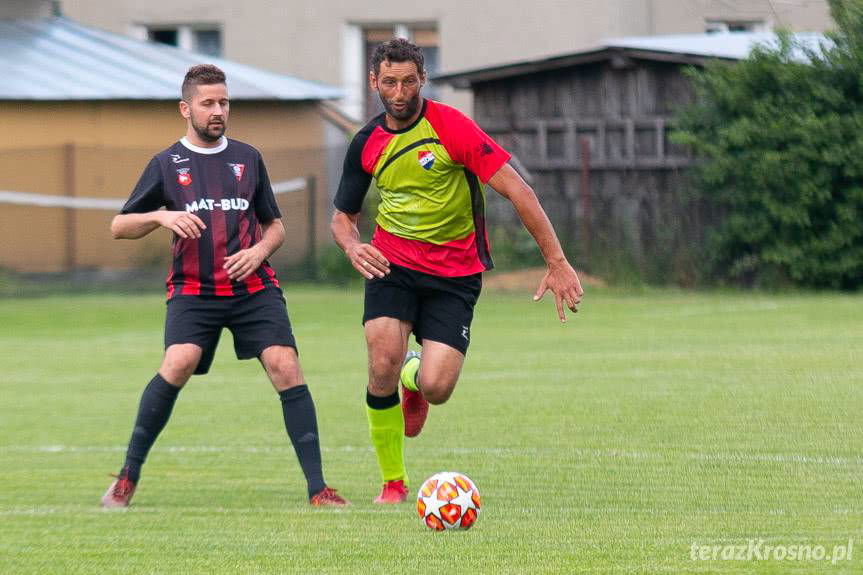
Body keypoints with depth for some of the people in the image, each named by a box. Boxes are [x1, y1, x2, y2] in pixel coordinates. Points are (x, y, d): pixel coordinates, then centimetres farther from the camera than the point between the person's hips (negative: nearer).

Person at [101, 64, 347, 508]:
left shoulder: (247, 158, 12)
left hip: (253, 287, 2)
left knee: (286, 368, -16)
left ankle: (318, 489, -12)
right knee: (179, 364, -26)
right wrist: (160, 217, -13)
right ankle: (127, 477, -11)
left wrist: (260, 250, -3)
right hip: (193, 288, -2)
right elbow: (119, 227, 6)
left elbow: (275, 226, 20)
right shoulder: (167, 164, 6)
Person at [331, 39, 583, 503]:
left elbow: (515, 190, -14)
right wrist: (352, 247, -11)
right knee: (383, 363, -22)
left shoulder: (451, 127, -13)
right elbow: (343, 215, 15)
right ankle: (393, 482, -2)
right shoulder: (367, 144, 2)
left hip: (454, 273, -2)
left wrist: (556, 262, -18)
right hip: (393, 263, 2)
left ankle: (414, 378, 27)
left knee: (437, 388, -15)